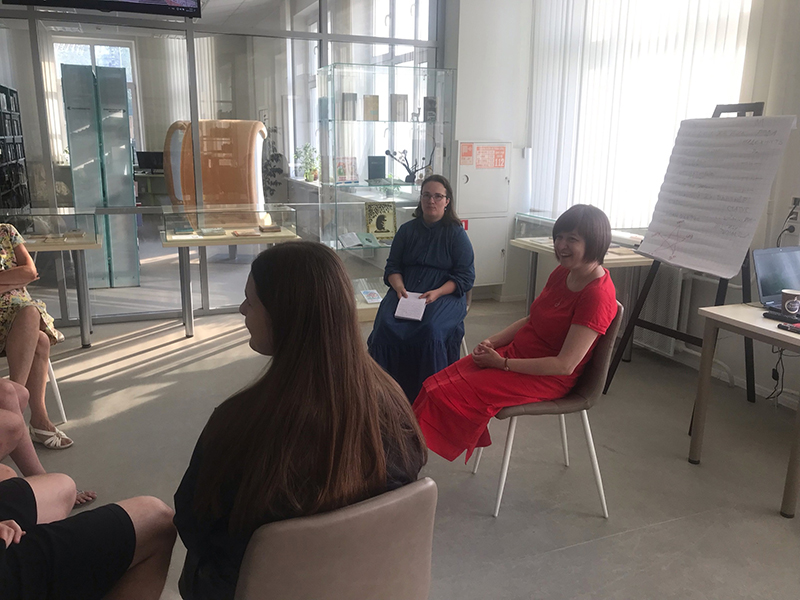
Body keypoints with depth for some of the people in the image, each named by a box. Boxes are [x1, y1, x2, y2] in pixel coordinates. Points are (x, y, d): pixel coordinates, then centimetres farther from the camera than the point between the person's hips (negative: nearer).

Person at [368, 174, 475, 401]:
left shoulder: (456, 234, 6)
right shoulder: (407, 230, 16)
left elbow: (465, 276, 0)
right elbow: (392, 266, 14)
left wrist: (437, 293, -16)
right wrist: (399, 287, -8)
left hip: (444, 295, -3)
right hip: (405, 292, 3)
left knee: (431, 330, -33)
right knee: (387, 325, -27)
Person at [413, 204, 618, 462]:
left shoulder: (598, 295, -22)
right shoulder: (563, 272, 5)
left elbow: (565, 365, -24)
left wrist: (503, 363, -19)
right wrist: (492, 342, -1)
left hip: (547, 379, -8)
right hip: (517, 352, 8)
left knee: (446, 395, -19)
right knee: (435, 385, -8)